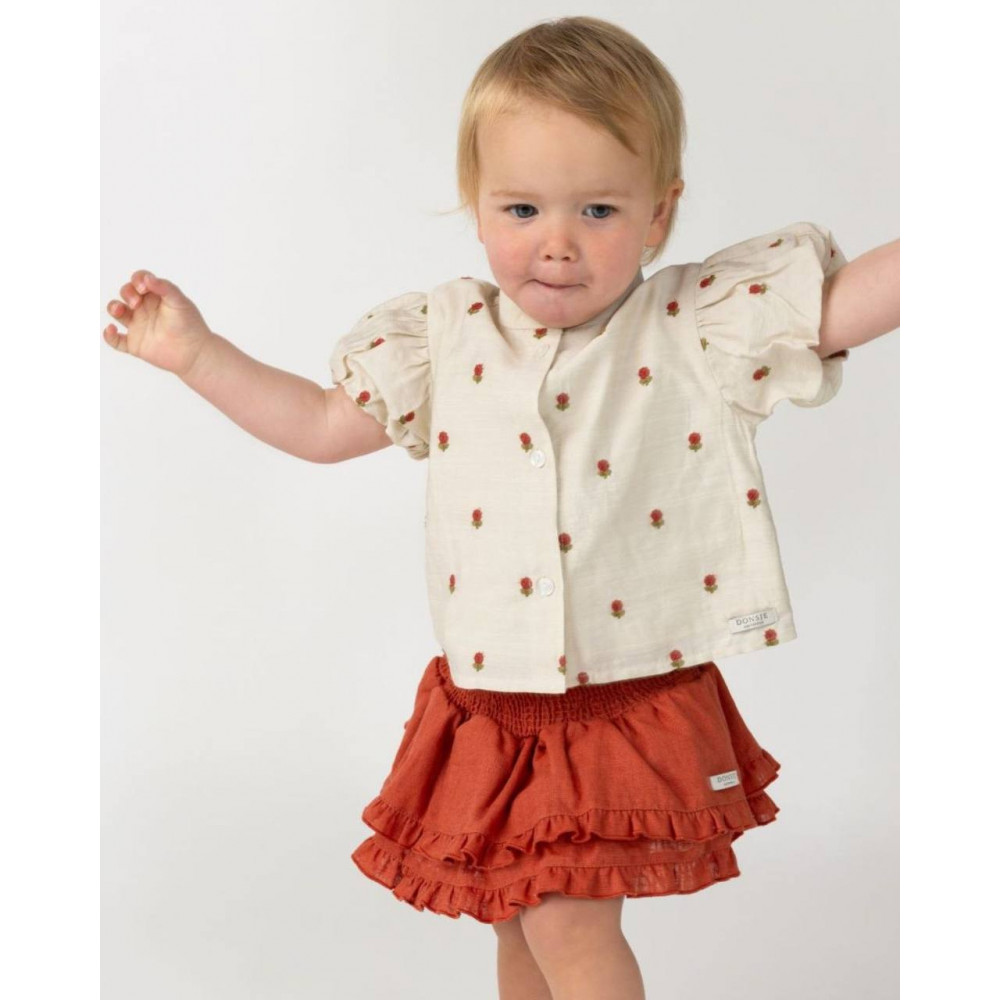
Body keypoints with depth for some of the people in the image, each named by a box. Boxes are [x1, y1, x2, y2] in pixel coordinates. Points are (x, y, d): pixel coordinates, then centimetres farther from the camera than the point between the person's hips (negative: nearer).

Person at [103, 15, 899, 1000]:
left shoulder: (696, 327, -9)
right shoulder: (447, 335, 0)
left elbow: (841, 305, -12)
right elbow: (329, 426, 10)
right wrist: (197, 354, 8)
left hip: (632, 707, -4)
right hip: (491, 709, 4)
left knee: (569, 921, -11)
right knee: (516, 921, 19)